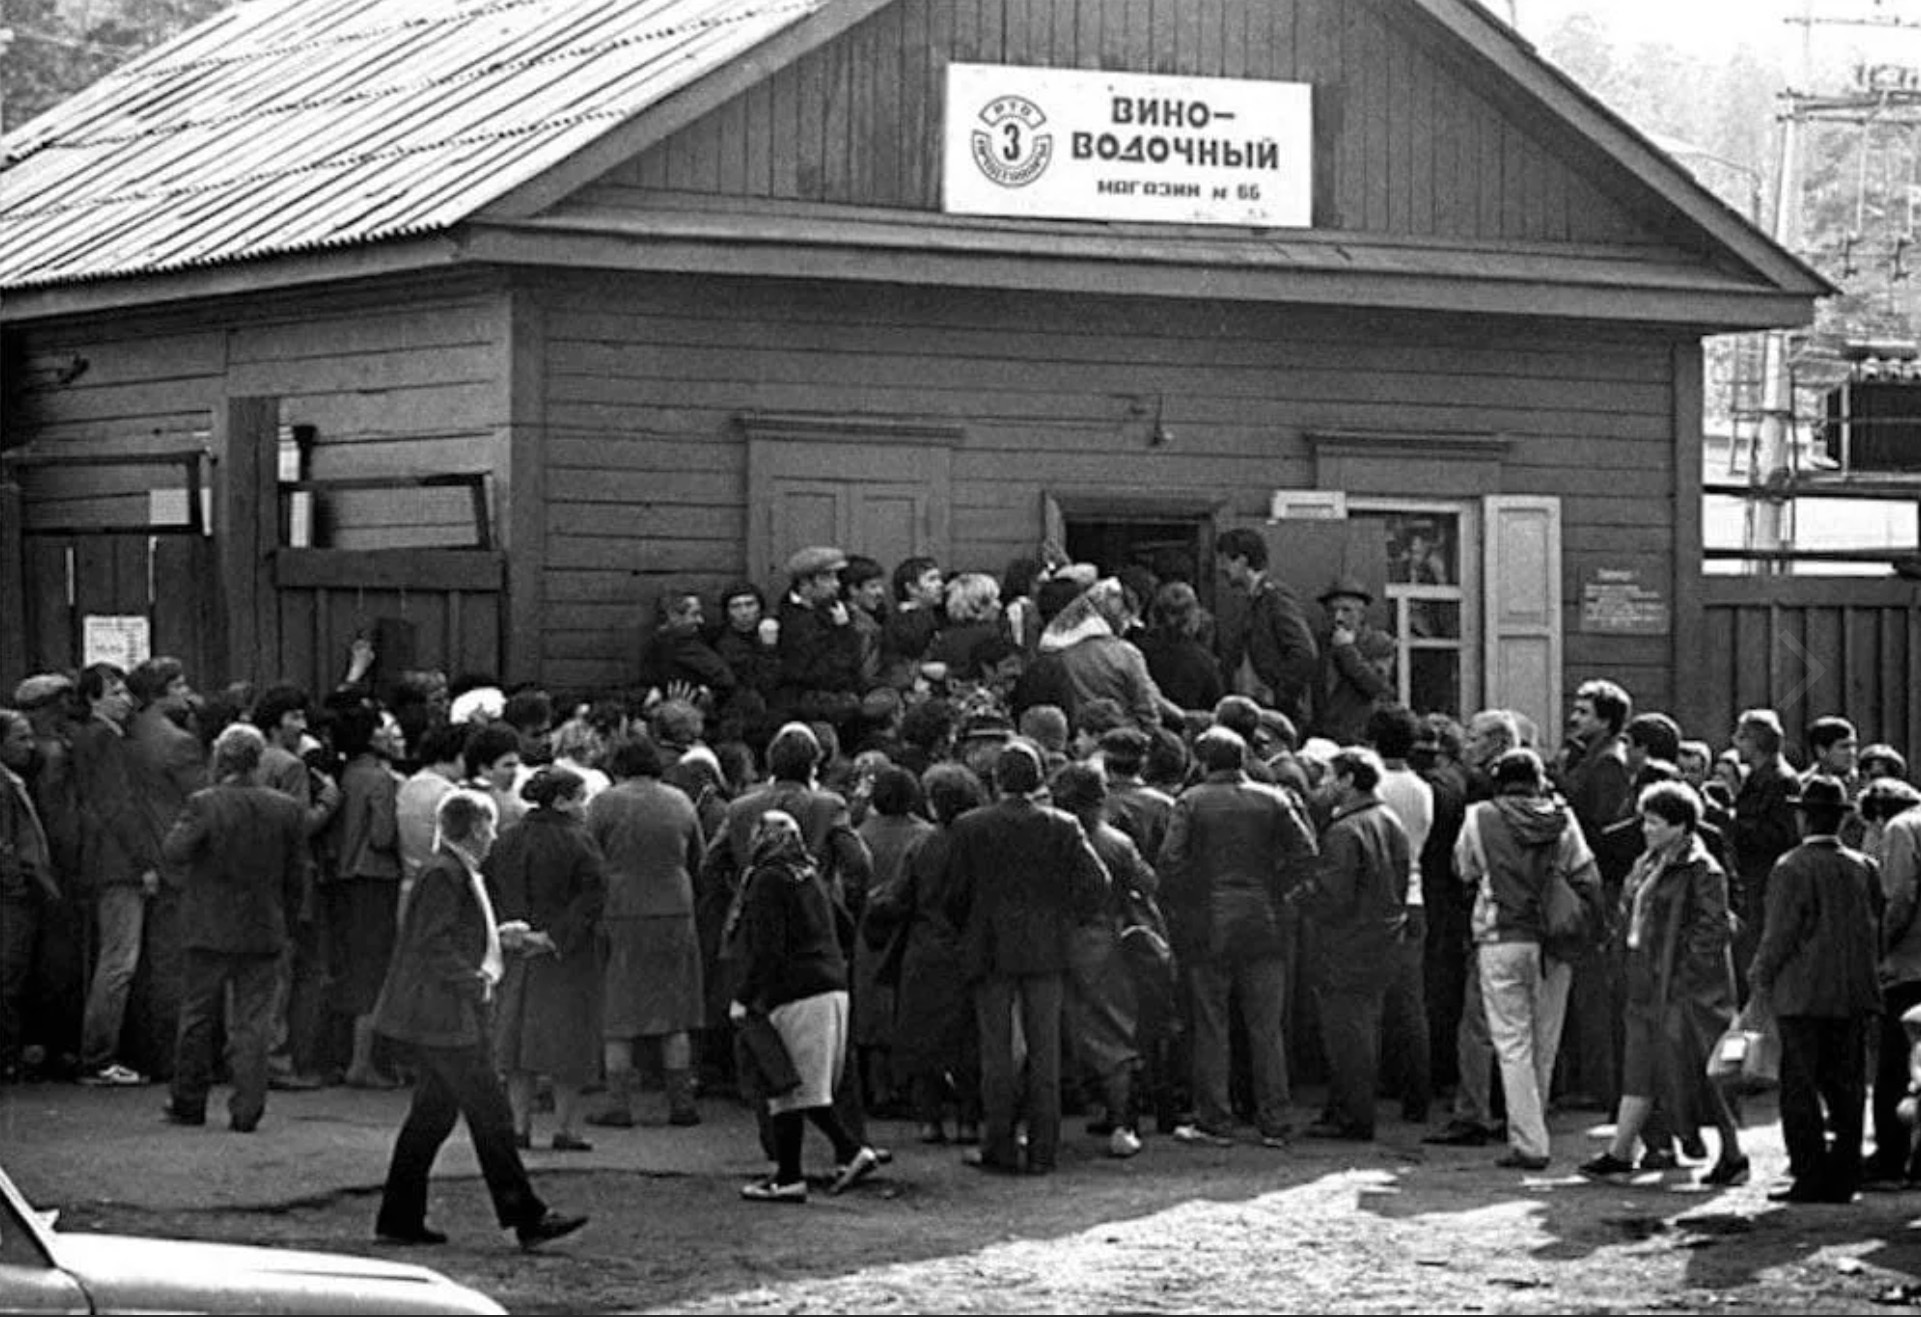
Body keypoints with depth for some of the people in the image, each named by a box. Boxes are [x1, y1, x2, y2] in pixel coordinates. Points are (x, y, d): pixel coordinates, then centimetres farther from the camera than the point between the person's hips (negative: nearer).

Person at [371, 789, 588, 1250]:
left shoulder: (459, 872, 17)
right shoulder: (445, 874, -16)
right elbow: (430, 943, -22)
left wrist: (508, 939, 16)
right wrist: (473, 978, -17)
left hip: (436, 1020, 11)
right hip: (443, 1019, -11)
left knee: (432, 1116, 12)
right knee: (490, 1115, -7)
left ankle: (400, 1219, 14)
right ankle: (526, 1217, -4)